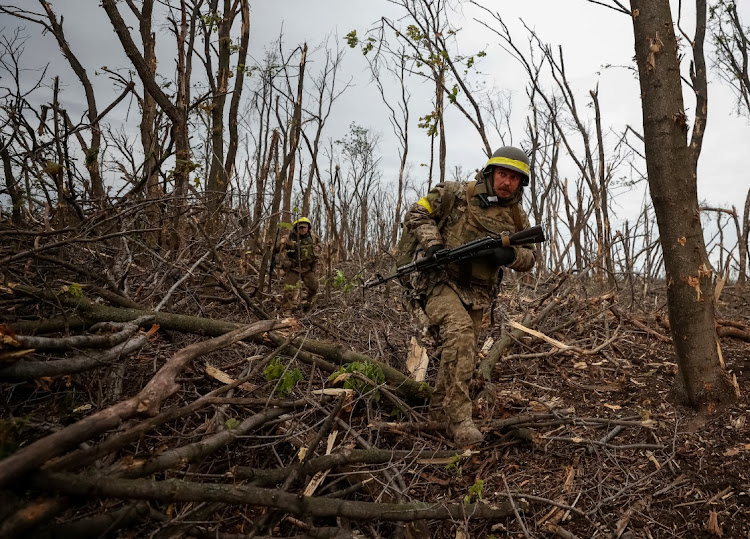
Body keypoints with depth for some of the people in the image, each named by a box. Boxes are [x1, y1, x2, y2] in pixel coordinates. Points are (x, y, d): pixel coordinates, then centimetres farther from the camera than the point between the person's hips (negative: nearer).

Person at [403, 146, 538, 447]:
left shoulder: (517, 217, 8)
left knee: (462, 355, 11)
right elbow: (416, 215, -1)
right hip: (440, 281, -5)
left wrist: (511, 255, -11)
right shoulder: (457, 194, -5)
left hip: (477, 294, 6)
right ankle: (459, 418, -25)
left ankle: (439, 410, 35)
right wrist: (432, 243, -18)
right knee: (460, 333, -29)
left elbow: (530, 258, 13)